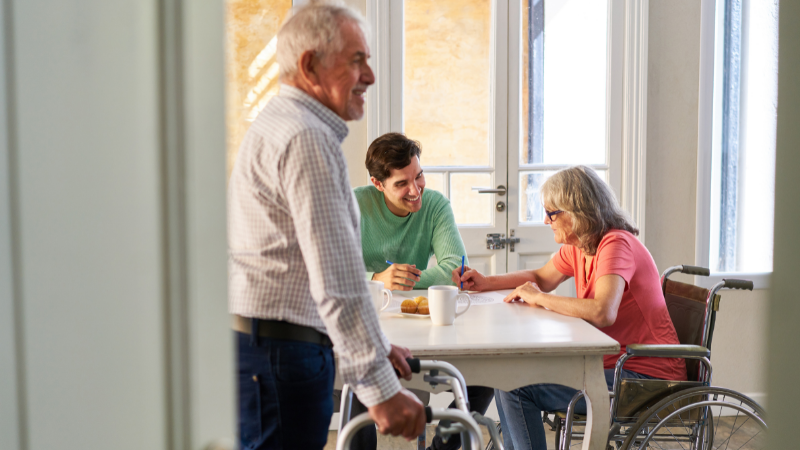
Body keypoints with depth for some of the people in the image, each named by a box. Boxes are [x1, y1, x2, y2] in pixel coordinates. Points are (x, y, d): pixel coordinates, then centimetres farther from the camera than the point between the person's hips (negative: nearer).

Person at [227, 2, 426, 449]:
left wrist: (375, 345, 25)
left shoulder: (283, 125, 19)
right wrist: (380, 387, -19)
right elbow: (336, 280, -21)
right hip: (278, 354, -10)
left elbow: (334, 264, 24)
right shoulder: (306, 138, -16)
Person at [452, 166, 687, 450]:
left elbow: (602, 312, -36)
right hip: (612, 364, 9)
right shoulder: (576, 247, 8)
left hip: (645, 378, -9)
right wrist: (485, 283, 12)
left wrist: (539, 298, -22)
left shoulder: (616, 245, -20)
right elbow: (542, 278, 26)